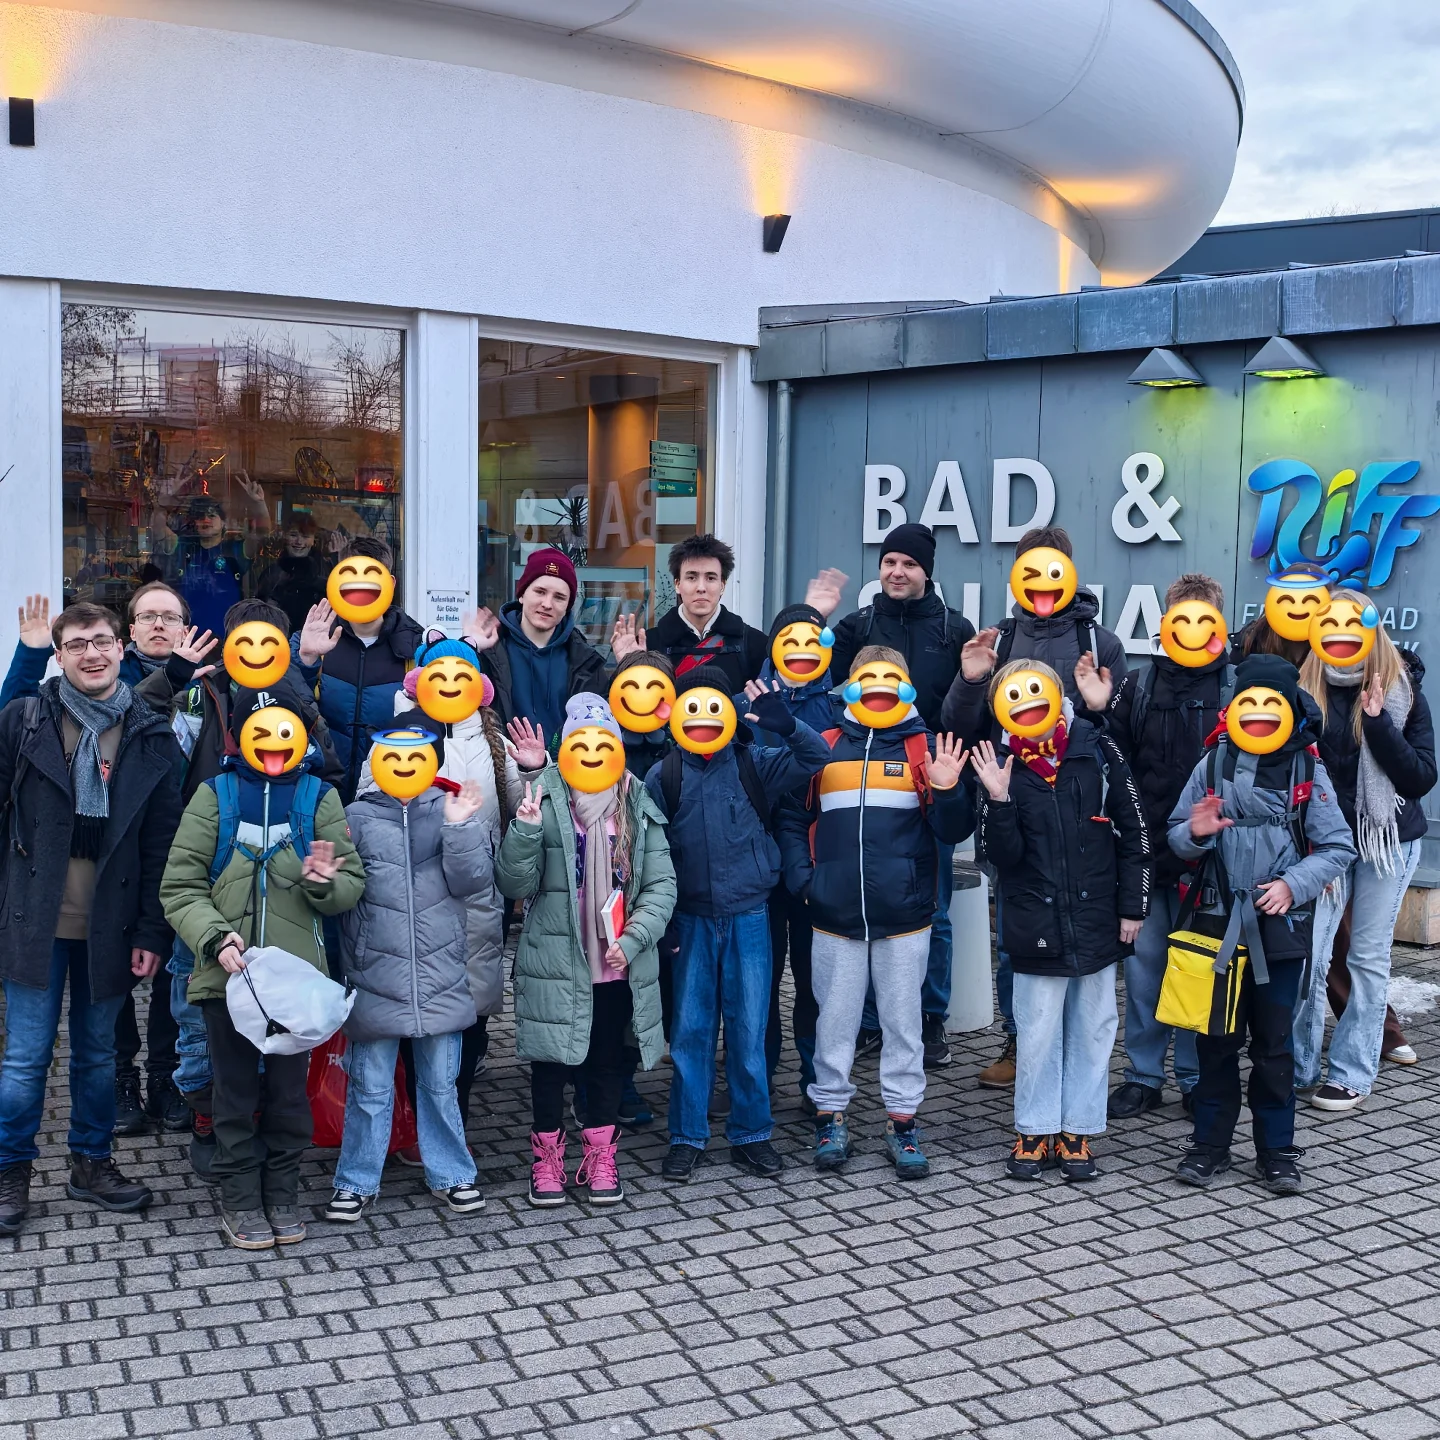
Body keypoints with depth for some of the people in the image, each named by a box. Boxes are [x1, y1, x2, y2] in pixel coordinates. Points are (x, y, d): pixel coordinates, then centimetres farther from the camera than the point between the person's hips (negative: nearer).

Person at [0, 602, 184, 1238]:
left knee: (98, 1052, 14)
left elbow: (162, 844, 2)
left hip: (110, 925, 2)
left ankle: (91, 1162, 29)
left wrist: (151, 932, -2)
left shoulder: (151, 737, 2)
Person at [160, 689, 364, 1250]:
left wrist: (325, 883, -17)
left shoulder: (320, 798, 5)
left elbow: (353, 883, 6)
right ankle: (239, 1201, 21)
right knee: (235, 1090, 8)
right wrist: (215, 936, -17)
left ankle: (281, 1195, 25)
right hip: (226, 972, -1)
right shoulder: (215, 795, 2)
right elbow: (179, 887, -1)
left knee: (290, 1089, 10)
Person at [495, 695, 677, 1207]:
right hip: (556, 963, -2)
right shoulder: (544, 800, -7)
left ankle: (600, 1158, 30)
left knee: (608, 1063, 14)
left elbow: (661, 884, 1)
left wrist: (632, 941, -11)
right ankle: (547, 1158, 26)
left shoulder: (638, 805, 2)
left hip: (619, 967, 3)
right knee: (551, 1062, 8)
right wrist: (525, 830, -25)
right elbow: (515, 885, -9)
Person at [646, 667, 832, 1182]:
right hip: (692, 920, 0)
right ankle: (686, 1138, 16)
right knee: (689, 1030, 5)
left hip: (748, 917, 0)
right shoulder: (663, 777, 1)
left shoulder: (755, 766, 2)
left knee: (749, 1030, 5)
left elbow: (818, 757, -6)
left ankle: (751, 1134, 18)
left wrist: (786, 725, -25)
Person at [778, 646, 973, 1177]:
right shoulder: (823, 748, 5)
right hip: (835, 914, 1)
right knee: (834, 1020, 9)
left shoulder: (926, 748, 2)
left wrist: (947, 791, -20)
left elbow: (952, 831, -2)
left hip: (904, 914, -1)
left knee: (903, 1020, 8)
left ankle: (902, 1122, 19)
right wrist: (801, 878, -3)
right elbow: (792, 819, 9)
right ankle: (830, 1117, 22)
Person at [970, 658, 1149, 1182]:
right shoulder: (1002, 765, -5)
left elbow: (1132, 833, 1)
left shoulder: (1097, 749, -5)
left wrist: (1131, 907, 1)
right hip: (1037, 925, 0)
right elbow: (1000, 855, -8)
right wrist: (999, 801, -24)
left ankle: (1078, 1131, 23)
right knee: (1037, 1032, 7)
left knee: (1092, 1029, 10)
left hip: (1097, 920, 1)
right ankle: (1035, 1131, 21)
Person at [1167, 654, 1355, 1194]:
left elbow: (1338, 847, -3)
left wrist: (1293, 884, -17)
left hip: (1280, 928, -1)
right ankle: (1210, 1144, 20)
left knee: (1274, 1043, 9)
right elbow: (1177, 835, 6)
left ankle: (1277, 1150, 20)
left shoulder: (1308, 771, -2)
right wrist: (1196, 833, -16)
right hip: (1219, 924, 1)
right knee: (1217, 1039, 9)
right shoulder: (1213, 765, 1)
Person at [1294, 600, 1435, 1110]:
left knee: (1369, 958, 7)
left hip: (1388, 839, 0)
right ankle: (1296, 1068, 10)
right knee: (1308, 954, -5)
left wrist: (1378, 722, -19)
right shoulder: (1306, 691, -3)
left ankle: (1351, 1074, 16)